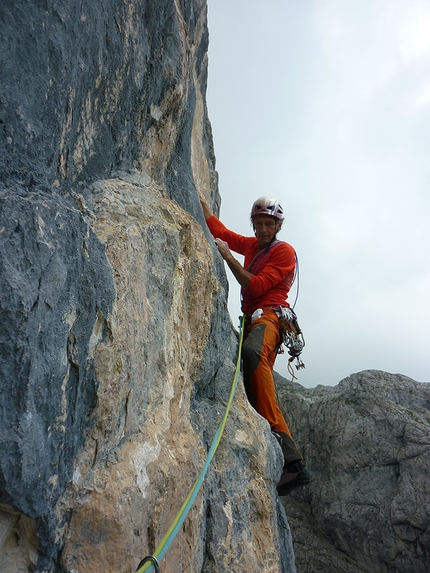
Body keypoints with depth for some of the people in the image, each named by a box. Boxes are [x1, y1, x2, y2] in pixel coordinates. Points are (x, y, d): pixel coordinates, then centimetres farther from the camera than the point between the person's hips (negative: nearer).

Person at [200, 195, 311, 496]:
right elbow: (217, 228, 31)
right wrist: (199, 198, 31)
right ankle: (293, 462, -9)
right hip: (252, 321, 8)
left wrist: (228, 257, -8)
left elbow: (256, 286, -9)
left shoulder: (284, 251, 3)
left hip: (270, 316, -8)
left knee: (252, 351, -42)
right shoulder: (251, 246, 25)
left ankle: (275, 432, -48)